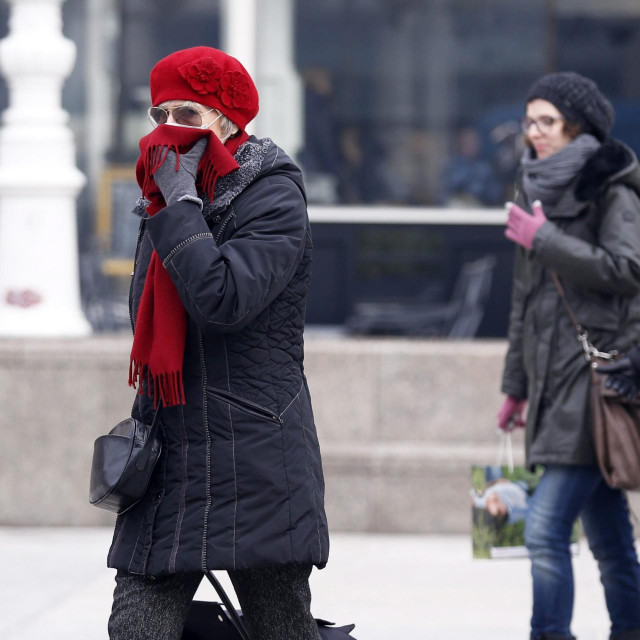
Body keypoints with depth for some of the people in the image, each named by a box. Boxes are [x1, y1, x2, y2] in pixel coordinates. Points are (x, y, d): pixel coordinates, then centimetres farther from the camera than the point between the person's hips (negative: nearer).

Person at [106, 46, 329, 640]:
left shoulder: (273, 200, -7)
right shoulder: (162, 201, 16)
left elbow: (223, 300, -24)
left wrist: (181, 202, -17)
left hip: (254, 463, -6)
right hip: (165, 458, 6)